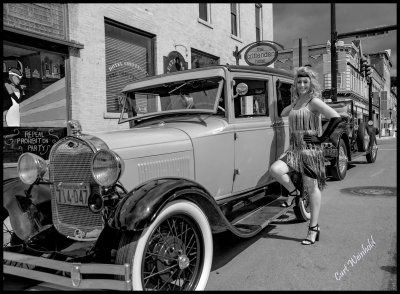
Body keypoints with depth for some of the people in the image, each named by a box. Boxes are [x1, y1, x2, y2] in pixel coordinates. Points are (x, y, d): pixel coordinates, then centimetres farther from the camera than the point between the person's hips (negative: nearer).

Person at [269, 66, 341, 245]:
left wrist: (322, 138, -15)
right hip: (294, 150, 6)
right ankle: (293, 192, 9)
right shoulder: (296, 102, 14)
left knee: (312, 188, 1)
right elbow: (283, 113, 35)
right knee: (275, 170, -20)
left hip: (310, 150, -6)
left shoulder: (314, 101, -7)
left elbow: (336, 117, -17)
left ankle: (314, 229, 13)